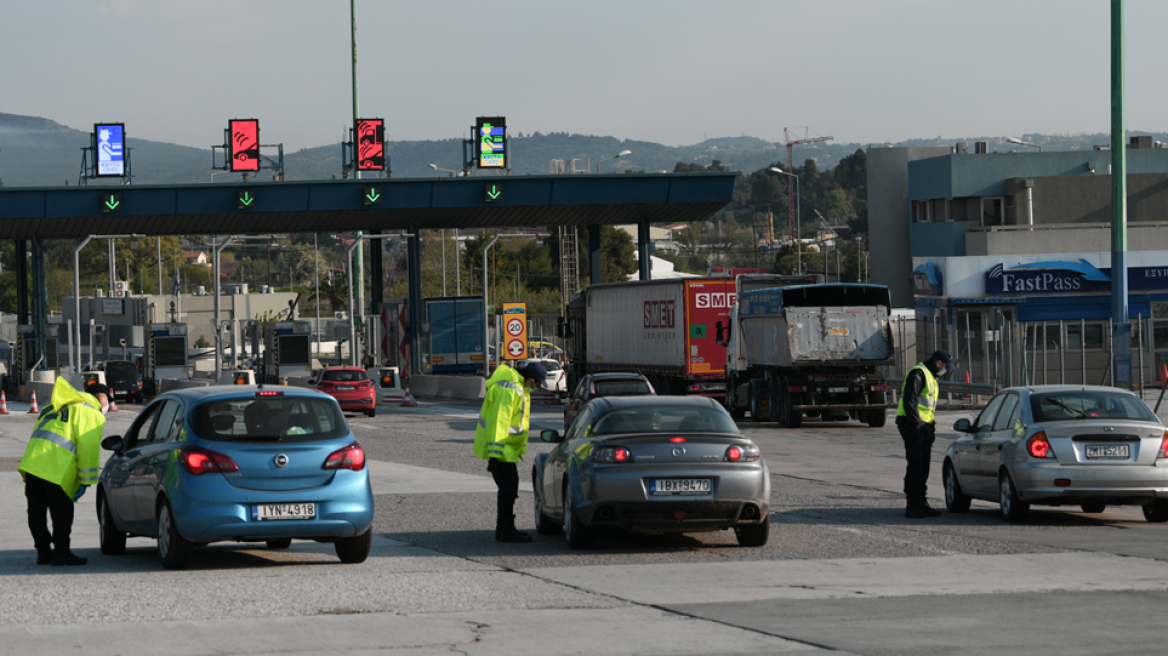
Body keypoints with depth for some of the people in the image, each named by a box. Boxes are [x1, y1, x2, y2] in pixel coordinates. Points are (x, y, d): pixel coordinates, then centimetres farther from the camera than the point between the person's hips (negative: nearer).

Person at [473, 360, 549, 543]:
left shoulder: (518, 387, 14)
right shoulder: (508, 389, -21)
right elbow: (498, 421, -25)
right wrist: (494, 452, -27)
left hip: (507, 447, 11)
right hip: (500, 448, -11)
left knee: (508, 489, 16)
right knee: (509, 489, -9)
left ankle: (502, 529, 24)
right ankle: (507, 531, -5)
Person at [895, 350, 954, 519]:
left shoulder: (931, 378, 21)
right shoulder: (918, 374, -11)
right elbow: (909, 401, -20)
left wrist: (932, 428, 21)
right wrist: (915, 424, -23)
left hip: (924, 427, 10)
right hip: (913, 427, -10)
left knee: (924, 466, 9)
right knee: (915, 465, -12)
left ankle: (921, 503, 14)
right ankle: (911, 506, -12)